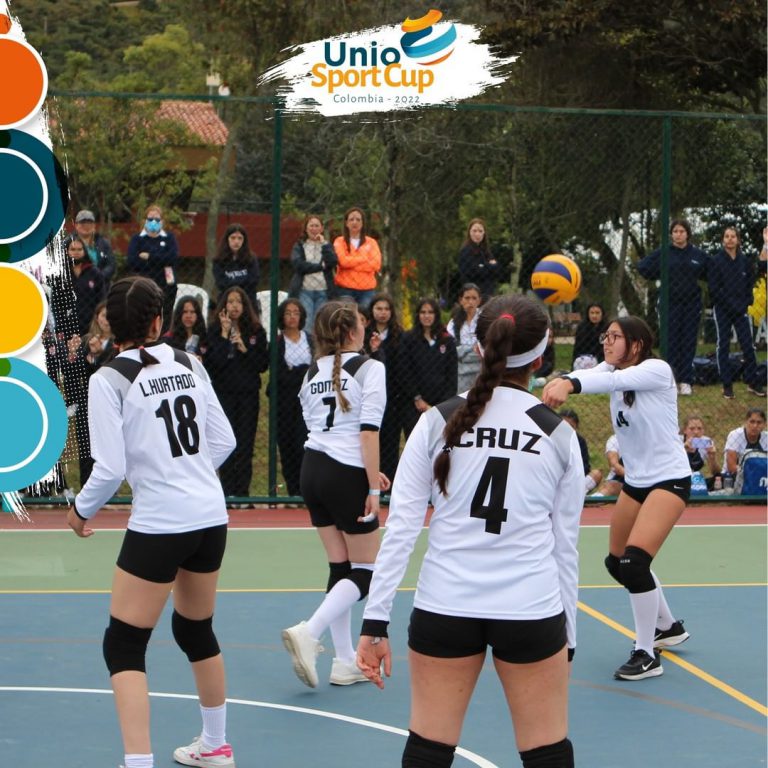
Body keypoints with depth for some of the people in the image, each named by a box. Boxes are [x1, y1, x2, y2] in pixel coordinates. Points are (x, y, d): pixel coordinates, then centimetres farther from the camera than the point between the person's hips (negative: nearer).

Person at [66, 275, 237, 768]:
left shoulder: (110, 379, -11)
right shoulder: (189, 364, 5)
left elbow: (111, 468, -14)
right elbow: (224, 441, 9)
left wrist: (82, 510, 3)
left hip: (159, 524, -6)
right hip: (211, 516, 6)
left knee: (124, 646, 2)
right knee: (196, 629, 24)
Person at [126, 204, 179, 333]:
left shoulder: (169, 238, 14)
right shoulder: (137, 239, 11)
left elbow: (173, 258, -5)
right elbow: (131, 262, -6)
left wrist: (148, 256, -6)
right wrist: (161, 261, -7)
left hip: (165, 287, 1)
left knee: (164, 325, -4)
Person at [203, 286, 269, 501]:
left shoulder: (256, 331, 6)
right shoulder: (215, 330, 2)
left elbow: (263, 364, 4)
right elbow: (210, 362, -10)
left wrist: (245, 348, -10)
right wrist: (224, 335, -13)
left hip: (248, 394, 2)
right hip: (223, 393, -1)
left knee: (245, 444, 0)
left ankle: (242, 492, 5)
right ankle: (227, 492, 0)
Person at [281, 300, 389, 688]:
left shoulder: (313, 372, 12)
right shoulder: (369, 368, -8)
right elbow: (369, 431, -16)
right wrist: (373, 487, -14)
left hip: (312, 468, 7)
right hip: (347, 475, -7)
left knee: (340, 567, 13)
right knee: (365, 570, 5)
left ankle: (344, 663, 13)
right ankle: (308, 633, -14)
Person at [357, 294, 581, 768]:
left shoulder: (438, 421, 0)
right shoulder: (559, 435, 2)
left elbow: (401, 526, -4)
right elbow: (565, 546, 4)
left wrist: (376, 622, -2)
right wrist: (568, 632, 14)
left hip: (445, 608, 1)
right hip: (532, 610, 0)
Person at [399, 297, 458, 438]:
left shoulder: (447, 341, 10)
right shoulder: (408, 339, 5)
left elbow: (452, 375, 9)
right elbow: (404, 373, 0)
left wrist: (446, 403, -1)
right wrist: (417, 399, -7)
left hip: (441, 404, 2)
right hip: (414, 405, -2)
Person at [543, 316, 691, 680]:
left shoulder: (657, 370, -17)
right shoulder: (612, 370, 2)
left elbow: (616, 380, -38)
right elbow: (590, 375, -21)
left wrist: (570, 385, -56)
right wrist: (560, 380, -45)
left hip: (669, 479, -8)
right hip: (635, 480, 8)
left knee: (634, 561, -20)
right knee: (617, 562, 16)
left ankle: (647, 655, -8)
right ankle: (668, 626, 39)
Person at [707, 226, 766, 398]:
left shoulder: (743, 260, 5)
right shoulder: (716, 260, -6)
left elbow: (750, 282, 12)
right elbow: (714, 289, -9)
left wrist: (746, 302, -2)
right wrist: (730, 304, -14)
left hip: (741, 309, 3)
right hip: (722, 310, -3)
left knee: (747, 345, 0)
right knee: (723, 346, 2)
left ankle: (753, 382, 7)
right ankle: (727, 385, 7)